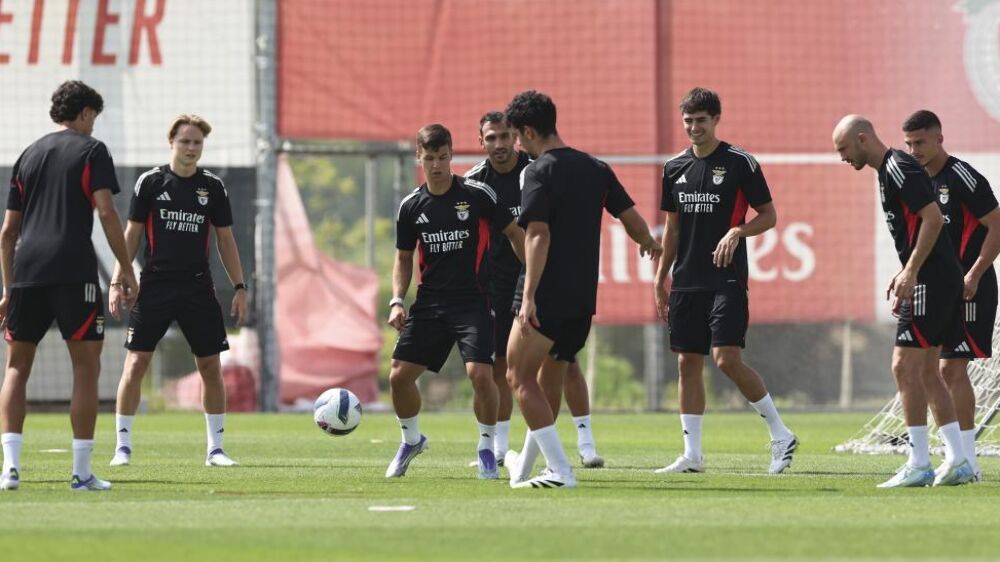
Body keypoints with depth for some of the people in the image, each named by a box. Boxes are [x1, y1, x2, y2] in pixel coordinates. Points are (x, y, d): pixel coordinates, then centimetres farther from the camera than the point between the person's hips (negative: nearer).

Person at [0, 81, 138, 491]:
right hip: (74, 270, -4)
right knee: (86, 367, 3)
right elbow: (106, 213, -7)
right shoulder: (91, 150, 5)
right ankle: (82, 472, -2)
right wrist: (126, 271, -2)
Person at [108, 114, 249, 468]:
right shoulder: (151, 182, 0)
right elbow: (132, 234, 3)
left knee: (210, 366, 2)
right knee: (136, 363, -7)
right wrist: (118, 281, -4)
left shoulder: (212, 186, 5)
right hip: (154, 285, -2)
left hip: (198, 287, 2)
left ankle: (216, 448, 12)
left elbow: (225, 239, 11)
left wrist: (239, 287, 6)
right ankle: (123, 446, 1)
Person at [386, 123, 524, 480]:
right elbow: (404, 258, 15)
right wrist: (397, 300, 1)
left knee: (480, 373, -21)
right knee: (399, 375, -3)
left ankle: (486, 447, 2)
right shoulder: (411, 206, 4)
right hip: (429, 302, 4)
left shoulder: (477, 194, -6)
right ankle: (411, 440, 25)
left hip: (473, 300, -4)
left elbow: (515, 233, 2)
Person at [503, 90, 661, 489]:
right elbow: (631, 217, 13)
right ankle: (526, 467, 32)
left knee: (520, 376, -1)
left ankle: (559, 471, -11)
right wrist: (649, 244, 36)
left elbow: (538, 235, -20)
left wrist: (529, 296, -24)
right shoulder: (595, 168, 10)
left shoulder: (539, 172, -11)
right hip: (583, 298, 8)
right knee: (550, 377, 21)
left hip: (547, 295, -8)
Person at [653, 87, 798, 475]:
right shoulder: (675, 167, 11)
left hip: (727, 280, -6)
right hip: (686, 282, 6)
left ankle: (781, 435, -3)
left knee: (727, 358, -16)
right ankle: (692, 455, 10)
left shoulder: (739, 163, -5)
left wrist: (737, 231, -20)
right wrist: (661, 279, 16)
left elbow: (768, 215, -2)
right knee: (688, 363, 5)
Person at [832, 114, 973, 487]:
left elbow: (933, 218, -20)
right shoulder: (887, 171, 18)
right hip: (937, 279, 11)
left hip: (932, 279, -11)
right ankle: (957, 462, 12)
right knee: (926, 372, 11)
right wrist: (905, 274, 19)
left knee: (905, 366, -10)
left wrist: (911, 272, -21)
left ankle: (918, 465, -11)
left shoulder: (899, 167, -13)